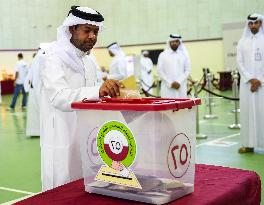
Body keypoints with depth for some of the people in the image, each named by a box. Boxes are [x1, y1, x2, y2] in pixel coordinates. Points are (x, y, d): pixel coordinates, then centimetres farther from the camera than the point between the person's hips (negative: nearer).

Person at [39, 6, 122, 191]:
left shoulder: (88, 64, 13)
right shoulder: (55, 58, -12)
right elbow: (58, 97, -30)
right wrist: (97, 91, -45)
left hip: (86, 143, 8)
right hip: (62, 145, -7)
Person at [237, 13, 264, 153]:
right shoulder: (242, 42, 9)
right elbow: (239, 62, 4)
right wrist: (251, 79, -7)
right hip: (247, 82, 2)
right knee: (247, 112, 1)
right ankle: (249, 144, 4)